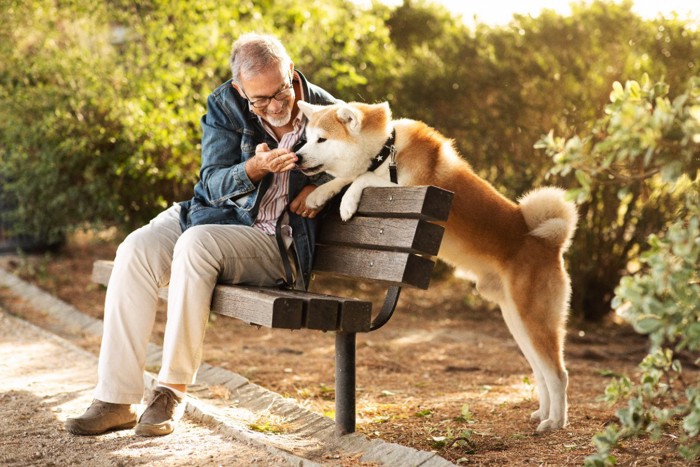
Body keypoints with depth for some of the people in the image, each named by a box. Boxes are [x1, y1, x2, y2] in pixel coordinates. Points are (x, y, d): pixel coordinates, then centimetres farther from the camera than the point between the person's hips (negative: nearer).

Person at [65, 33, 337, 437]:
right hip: (212, 215, 4)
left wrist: (323, 184, -9)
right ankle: (117, 400, -20)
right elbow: (213, 184, -6)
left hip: (275, 241, -3)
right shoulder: (225, 106, -1)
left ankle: (174, 390, -21)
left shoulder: (325, 112, -4)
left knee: (196, 244, -33)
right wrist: (253, 169, -29)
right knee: (135, 251, -24)